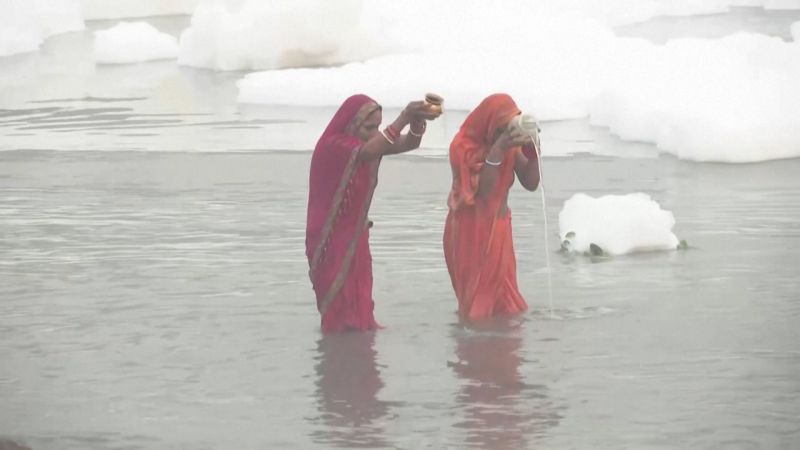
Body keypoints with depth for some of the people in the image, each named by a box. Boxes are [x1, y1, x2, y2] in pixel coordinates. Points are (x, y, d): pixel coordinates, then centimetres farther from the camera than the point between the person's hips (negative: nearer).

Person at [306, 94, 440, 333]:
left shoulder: (370, 143, 3)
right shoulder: (332, 146, -21)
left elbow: (408, 143, -9)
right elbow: (369, 151, -39)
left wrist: (418, 120, -32)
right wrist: (404, 118, -45)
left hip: (355, 236, 7)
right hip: (331, 240, -7)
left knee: (359, 302, 8)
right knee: (338, 305, -3)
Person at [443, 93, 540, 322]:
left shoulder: (510, 145, -2)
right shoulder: (464, 146, -17)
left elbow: (531, 183, -4)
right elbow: (481, 190, -26)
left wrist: (532, 152, -18)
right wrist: (495, 152, -33)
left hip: (499, 229, 6)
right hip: (470, 232, -6)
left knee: (506, 302, 7)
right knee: (476, 305, -5)